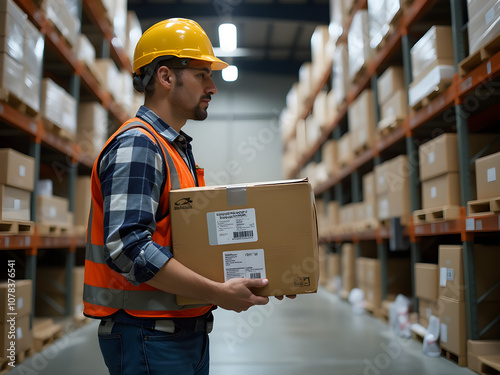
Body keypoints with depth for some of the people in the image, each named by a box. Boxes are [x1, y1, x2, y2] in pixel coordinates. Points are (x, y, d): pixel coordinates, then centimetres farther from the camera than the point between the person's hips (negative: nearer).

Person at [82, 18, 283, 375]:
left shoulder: (179, 148, 14)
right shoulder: (136, 144, -16)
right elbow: (127, 247, -27)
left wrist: (253, 275, 7)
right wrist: (218, 293, -23)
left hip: (187, 331, 9)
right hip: (150, 337, -9)